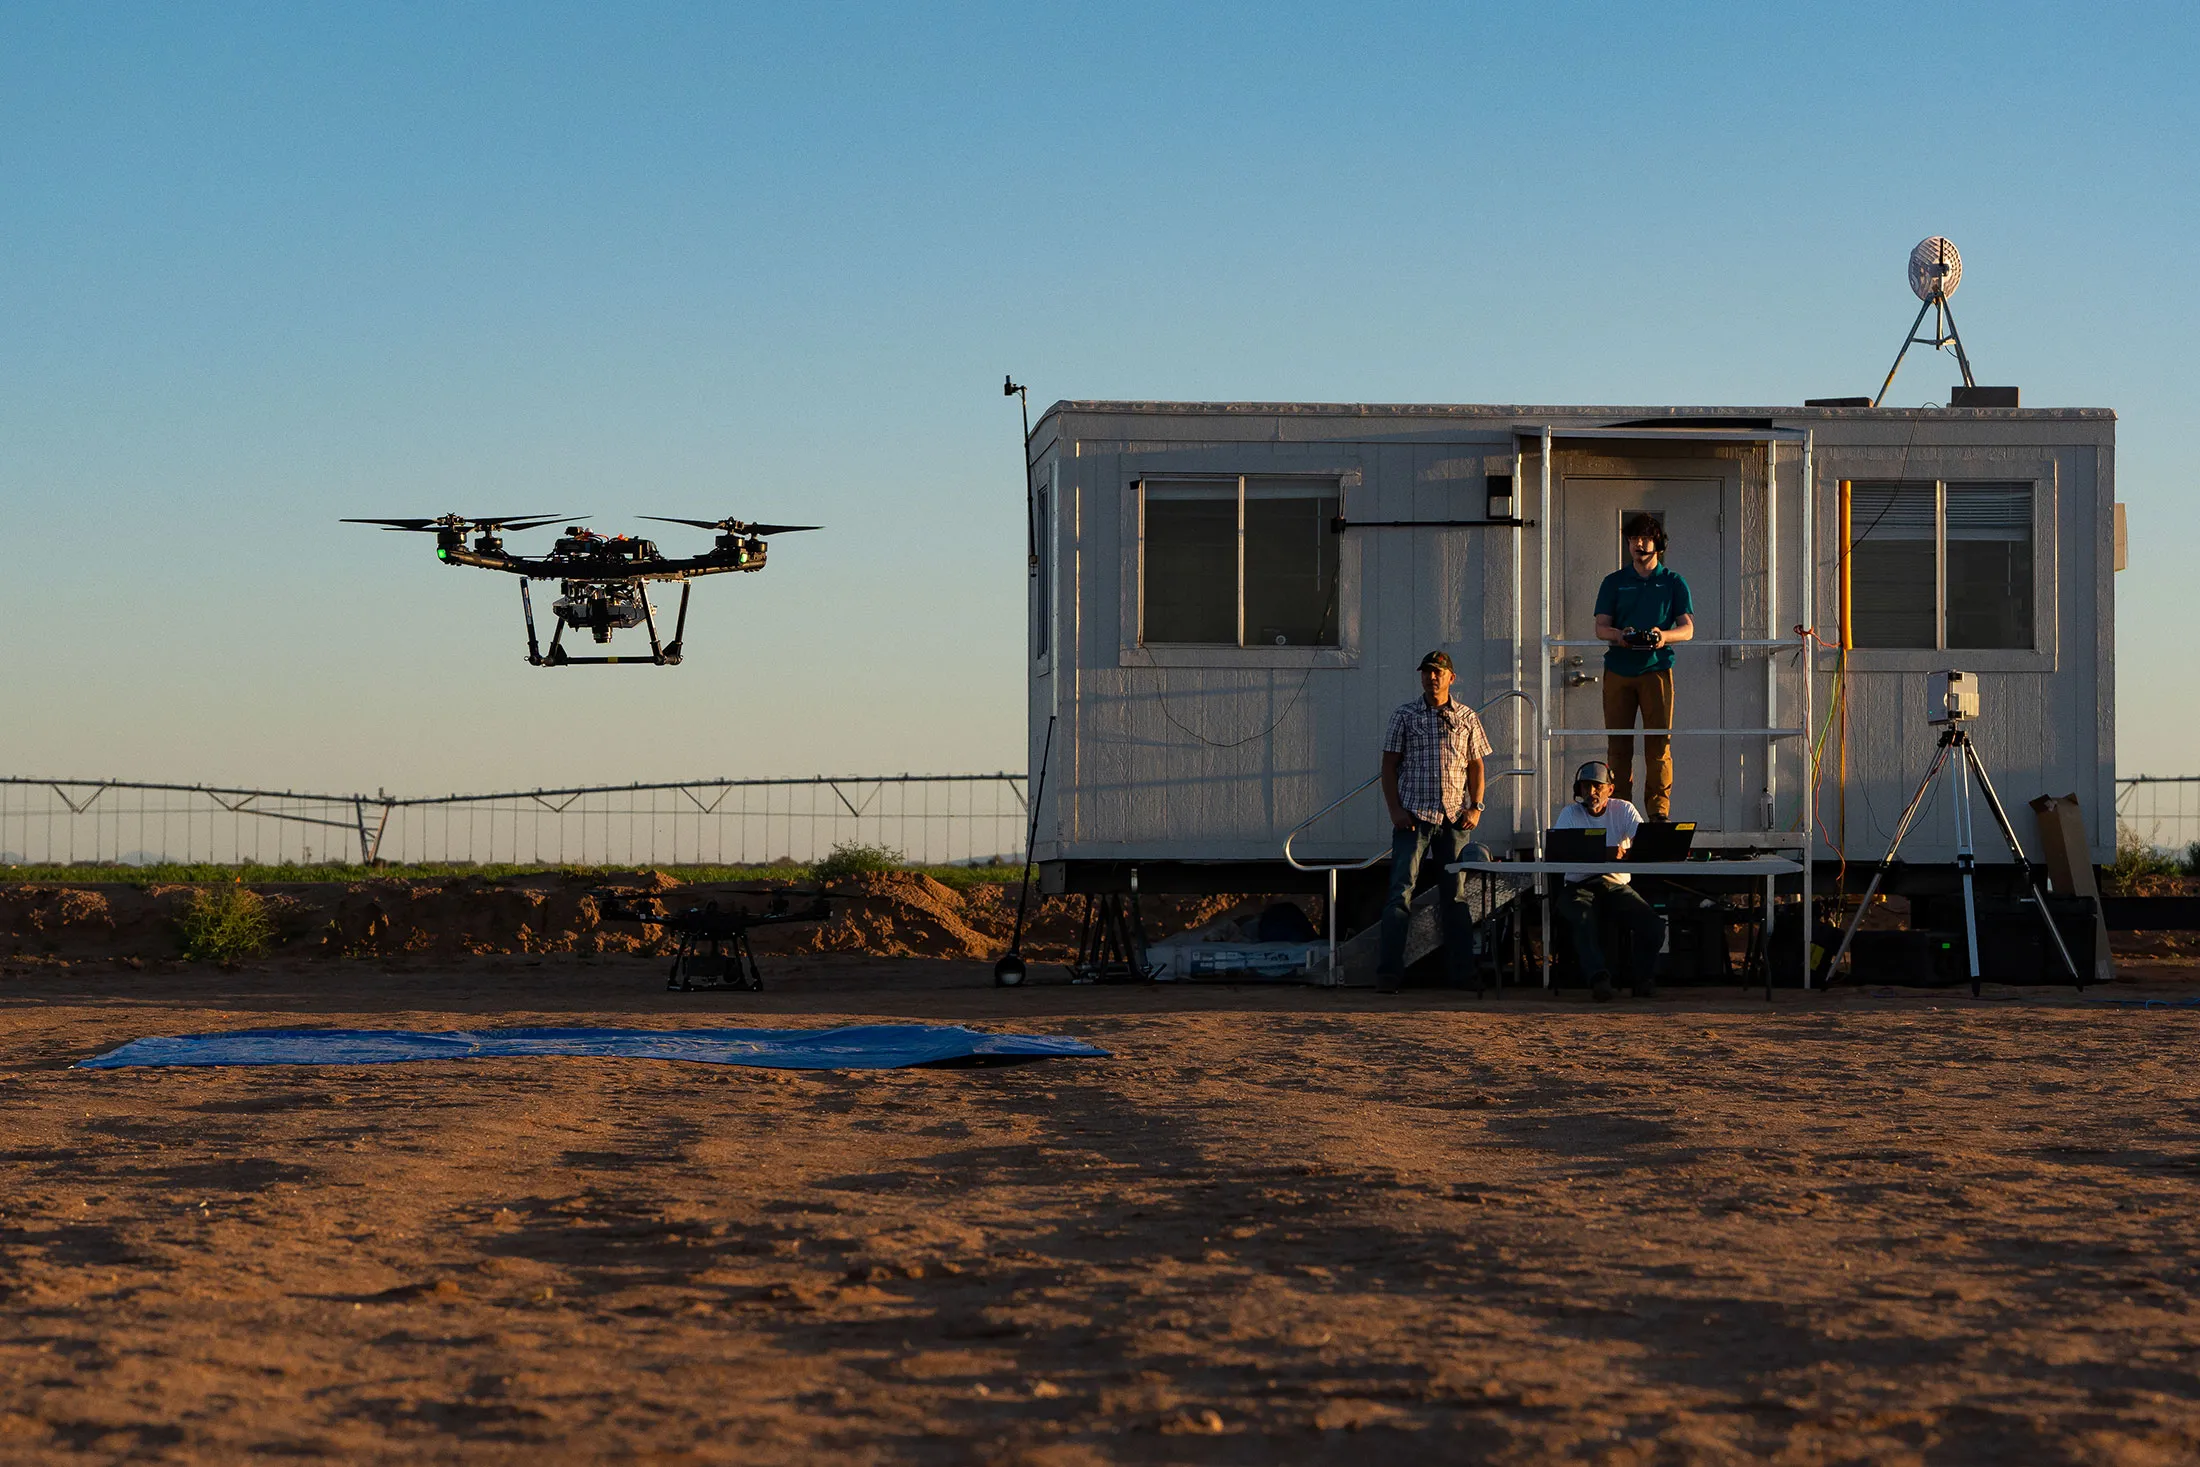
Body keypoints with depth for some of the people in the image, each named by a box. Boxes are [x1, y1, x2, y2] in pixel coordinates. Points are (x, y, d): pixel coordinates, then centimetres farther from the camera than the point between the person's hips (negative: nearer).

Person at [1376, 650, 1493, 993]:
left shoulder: (1467, 718, 10)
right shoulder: (1405, 716, 5)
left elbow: (1476, 766, 13)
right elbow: (1389, 765, 4)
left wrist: (1475, 807, 0)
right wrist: (1395, 809, -6)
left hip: (1455, 818, 2)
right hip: (1413, 816, -2)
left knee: (1455, 894, 5)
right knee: (1401, 893, -8)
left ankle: (1462, 971, 10)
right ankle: (1389, 972, -11)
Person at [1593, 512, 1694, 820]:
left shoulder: (1673, 583, 11)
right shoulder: (1614, 583, 13)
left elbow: (1687, 628, 5)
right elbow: (1600, 627, 7)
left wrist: (1664, 636, -17)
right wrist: (1619, 634, -17)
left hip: (1656, 668, -1)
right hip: (1618, 669, 1)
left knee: (1659, 742, -6)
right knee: (1618, 743, -1)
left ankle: (1659, 809, -3)